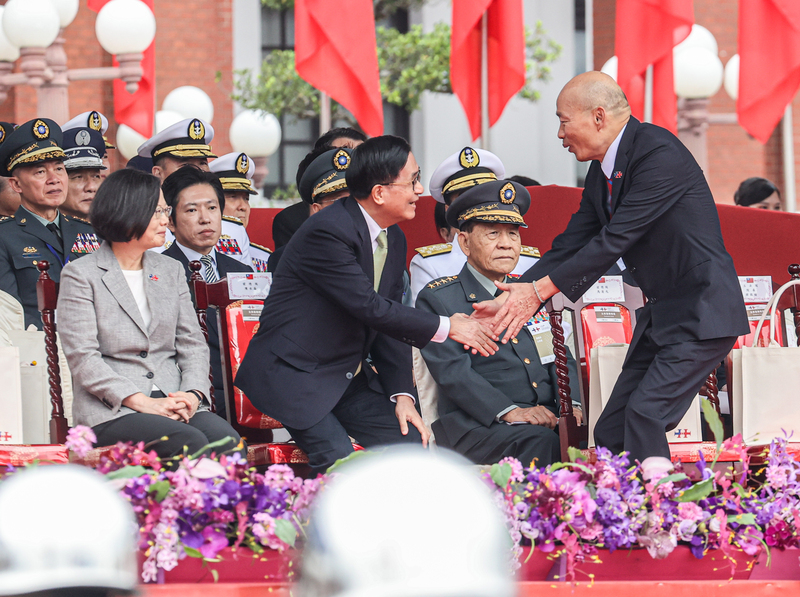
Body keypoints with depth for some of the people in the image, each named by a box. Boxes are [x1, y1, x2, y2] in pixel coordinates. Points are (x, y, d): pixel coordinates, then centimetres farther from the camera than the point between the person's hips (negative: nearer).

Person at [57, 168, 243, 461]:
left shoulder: (171, 270, 20)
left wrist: (193, 393, -6)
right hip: (112, 410, -5)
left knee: (227, 441, -28)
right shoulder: (80, 275, 2)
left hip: (174, 402, 5)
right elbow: (83, 358, -6)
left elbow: (192, 343, 16)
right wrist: (142, 402, -16)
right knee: (190, 442, -33)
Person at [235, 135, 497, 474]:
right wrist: (445, 328, -14)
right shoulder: (327, 232, -21)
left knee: (411, 442, -11)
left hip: (349, 379, 8)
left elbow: (390, 319, 10)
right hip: (294, 376, -8)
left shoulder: (393, 239, 9)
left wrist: (402, 393, -2)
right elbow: (371, 308, -23)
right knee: (339, 462, -28)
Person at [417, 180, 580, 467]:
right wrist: (508, 411, -20)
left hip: (548, 421, 5)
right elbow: (452, 371, -7)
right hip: (478, 427, -5)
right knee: (540, 441, -34)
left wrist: (572, 405, -2)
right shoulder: (437, 299, 6)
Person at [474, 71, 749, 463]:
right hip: (660, 314, 10)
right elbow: (571, 245, 12)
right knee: (610, 433, 5)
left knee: (644, 414, -22)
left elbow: (616, 239, -22)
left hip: (701, 313, -10)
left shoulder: (660, 154, -19)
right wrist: (514, 297, 1)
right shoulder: (601, 172, 11)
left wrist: (539, 290, -18)